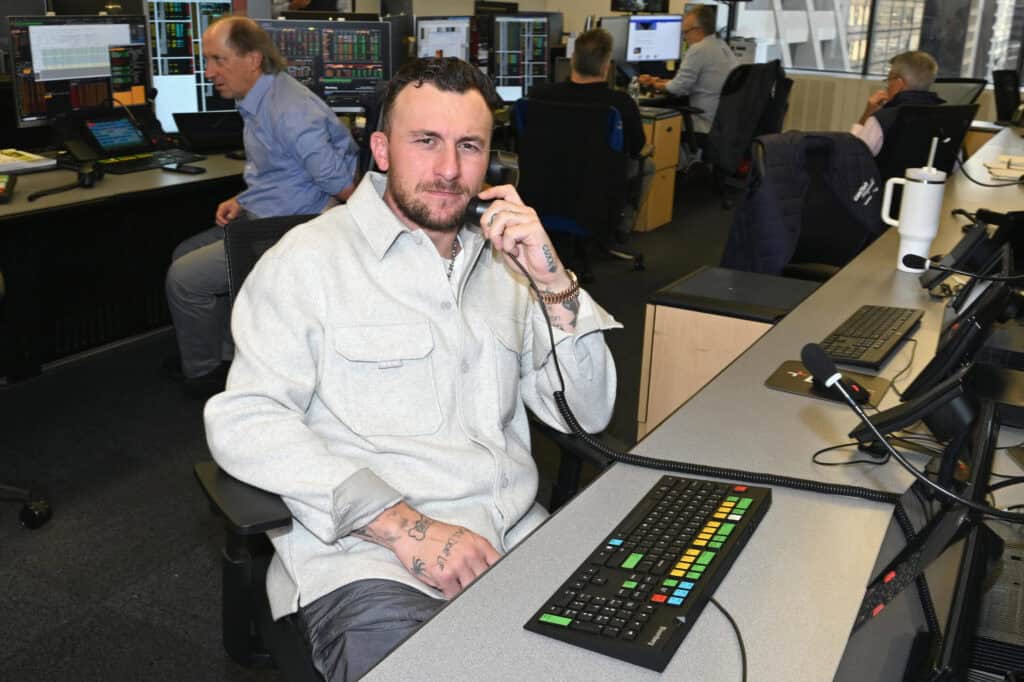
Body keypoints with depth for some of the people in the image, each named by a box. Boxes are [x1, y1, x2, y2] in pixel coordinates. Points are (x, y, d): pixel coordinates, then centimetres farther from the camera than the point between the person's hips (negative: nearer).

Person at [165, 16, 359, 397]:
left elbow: (340, 183, -24)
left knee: (184, 277, -8)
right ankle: (225, 352, 27)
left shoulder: (289, 110, -25)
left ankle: (203, 374, 14)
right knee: (184, 254, 18)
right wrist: (243, 202, 7)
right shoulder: (257, 101, 8)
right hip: (259, 218, 11)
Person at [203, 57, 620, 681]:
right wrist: (404, 525, -19)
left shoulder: (503, 262, 15)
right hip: (366, 556, -4)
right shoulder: (311, 258, 0)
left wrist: (556, 284, -5)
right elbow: (245, 422, -11)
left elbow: (589, 414, 11)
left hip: (520, 537, 5)